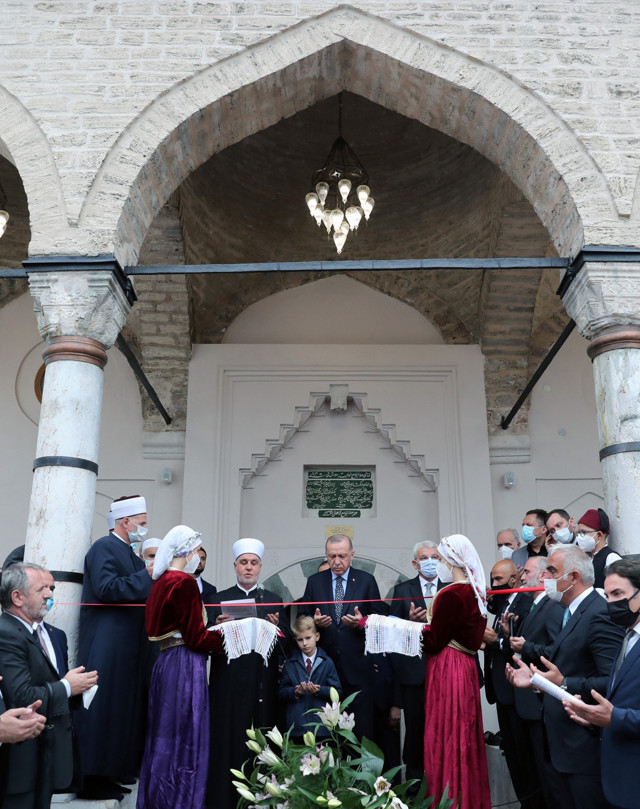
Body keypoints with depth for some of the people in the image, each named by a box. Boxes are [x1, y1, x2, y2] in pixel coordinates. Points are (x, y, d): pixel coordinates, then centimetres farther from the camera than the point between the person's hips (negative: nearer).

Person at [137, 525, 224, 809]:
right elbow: (195, 637, -17)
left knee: (165, 735, 17)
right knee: (185, 737, 0)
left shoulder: (161, 581, 12)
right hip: (185, 666, -9)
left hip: (166, 662, 9)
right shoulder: (184, 582, -16)